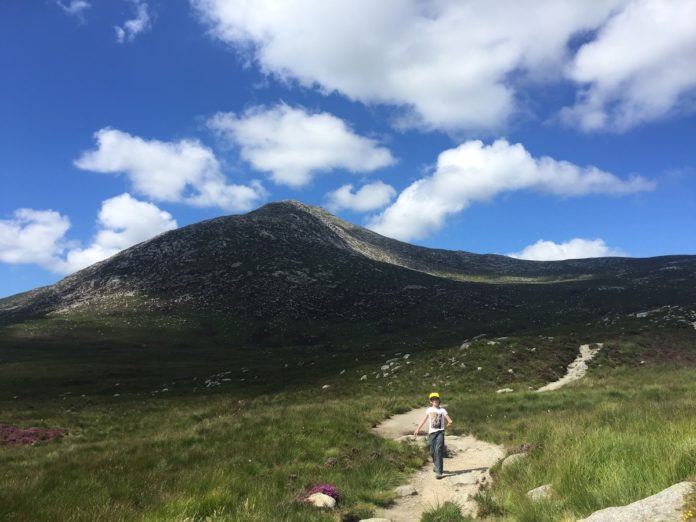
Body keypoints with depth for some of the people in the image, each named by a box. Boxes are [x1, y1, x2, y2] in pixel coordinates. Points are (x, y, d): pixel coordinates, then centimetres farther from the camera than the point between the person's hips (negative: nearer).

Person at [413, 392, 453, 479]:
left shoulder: (442, 410, 2)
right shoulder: (429, 410, 8)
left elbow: (449, 420, -5)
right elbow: (424, 420, 11)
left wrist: (450, 422, -29)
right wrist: (417, 429, 6)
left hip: (440, 432, -3)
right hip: (431, 433, 3)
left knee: (438, 451, -15)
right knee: (432, 452, 9)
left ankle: (438, 472, -16)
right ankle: (437, 466, 37)